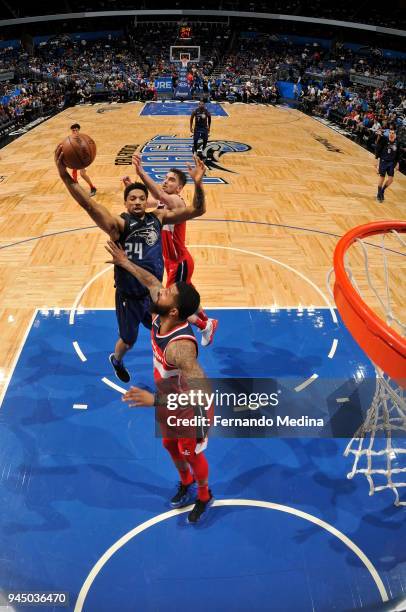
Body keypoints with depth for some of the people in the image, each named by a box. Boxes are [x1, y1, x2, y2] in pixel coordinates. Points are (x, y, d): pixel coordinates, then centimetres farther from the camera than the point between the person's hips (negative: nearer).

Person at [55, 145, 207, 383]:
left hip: (154, 292, 3)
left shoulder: (159, 218, -4)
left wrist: (198, 183, -28)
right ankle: (116, 361, 56)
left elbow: (198, 210, -9)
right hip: (129, 297, -3)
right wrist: (66, 177, -51)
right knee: (129, 341, 21)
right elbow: (90, 205, -36)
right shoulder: (119, 223, -18)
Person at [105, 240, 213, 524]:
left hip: (191, 409, -8)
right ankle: (186, 483, 58)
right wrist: (125, 262, 9)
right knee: (170, 445, 29)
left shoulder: (180, 346, -43)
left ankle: (204, 496, 49)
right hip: (169, 401, 8)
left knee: (192, 455, 19)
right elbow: (152, 281, 2)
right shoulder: (160, 317, -19)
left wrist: (155, 400, -51)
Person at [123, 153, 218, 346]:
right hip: (173, 260, 9)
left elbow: (159, 195, -48)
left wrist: (141, 172, -60)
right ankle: (204, 319, 53)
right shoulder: (163, 202, 0)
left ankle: (206, 326, 22)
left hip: (180, 262, -9)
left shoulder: (177, 201, -26)